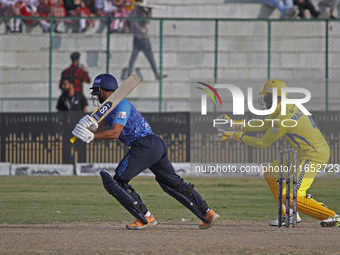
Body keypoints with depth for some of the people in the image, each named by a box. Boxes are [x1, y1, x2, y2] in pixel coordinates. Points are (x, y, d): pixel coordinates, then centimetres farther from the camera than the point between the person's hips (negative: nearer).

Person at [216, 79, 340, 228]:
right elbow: (264, 125, 15)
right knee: (272, 173, 18)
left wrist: (238, 136, -7)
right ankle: (290, 215, 19)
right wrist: (235, 125, 11)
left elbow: (263, 144, -13)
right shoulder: (289, 108, 7)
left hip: (315, 156, -11)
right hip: (303, 154, 11)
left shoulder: (283, 119, -22)